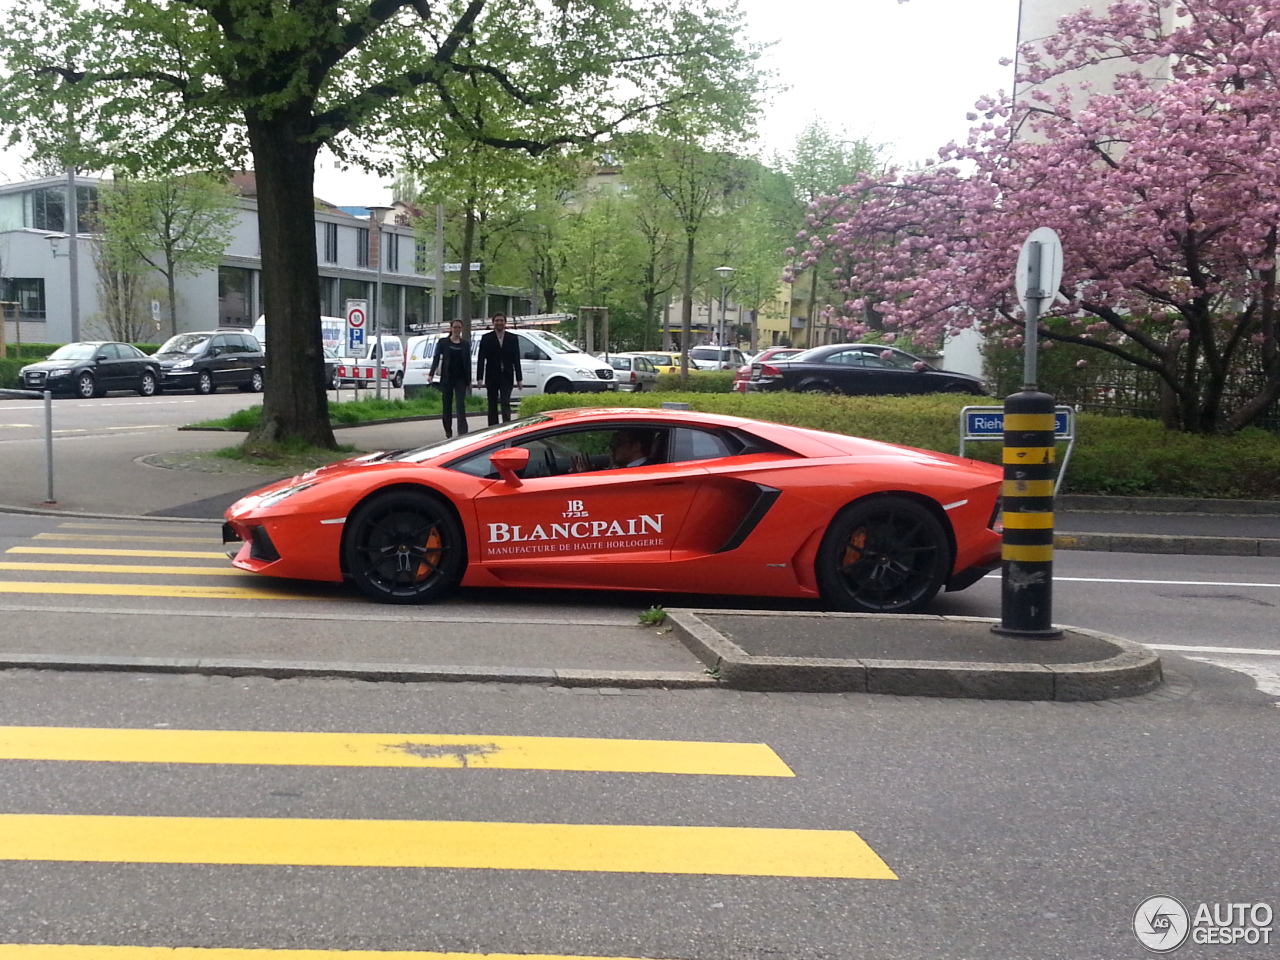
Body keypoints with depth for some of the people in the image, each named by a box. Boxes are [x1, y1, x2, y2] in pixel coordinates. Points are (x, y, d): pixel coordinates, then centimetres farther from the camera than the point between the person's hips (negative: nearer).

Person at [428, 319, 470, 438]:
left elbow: (468, 362, 10)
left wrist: (469, 380, 8)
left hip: (460, 379, 0)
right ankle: (448, 432, 19)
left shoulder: (465, 345, 8)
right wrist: (431, 374, -13)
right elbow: (436, 358, -2)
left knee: (461, 405, -10)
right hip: (447, 378, 0)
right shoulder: (443, 342, 2)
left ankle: (462, 432, -16)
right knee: (447, 406, 7)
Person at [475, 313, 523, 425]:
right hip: (492, 377, 1)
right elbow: (481, 359, 0)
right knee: (492, 405, 6)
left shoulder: (513, 338, 6)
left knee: (505, 403, -10)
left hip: (507, 377, 0)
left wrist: (519, 379, 1)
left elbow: (516, 360, 5)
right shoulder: (486, 338, 3)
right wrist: (479, 378, -9)